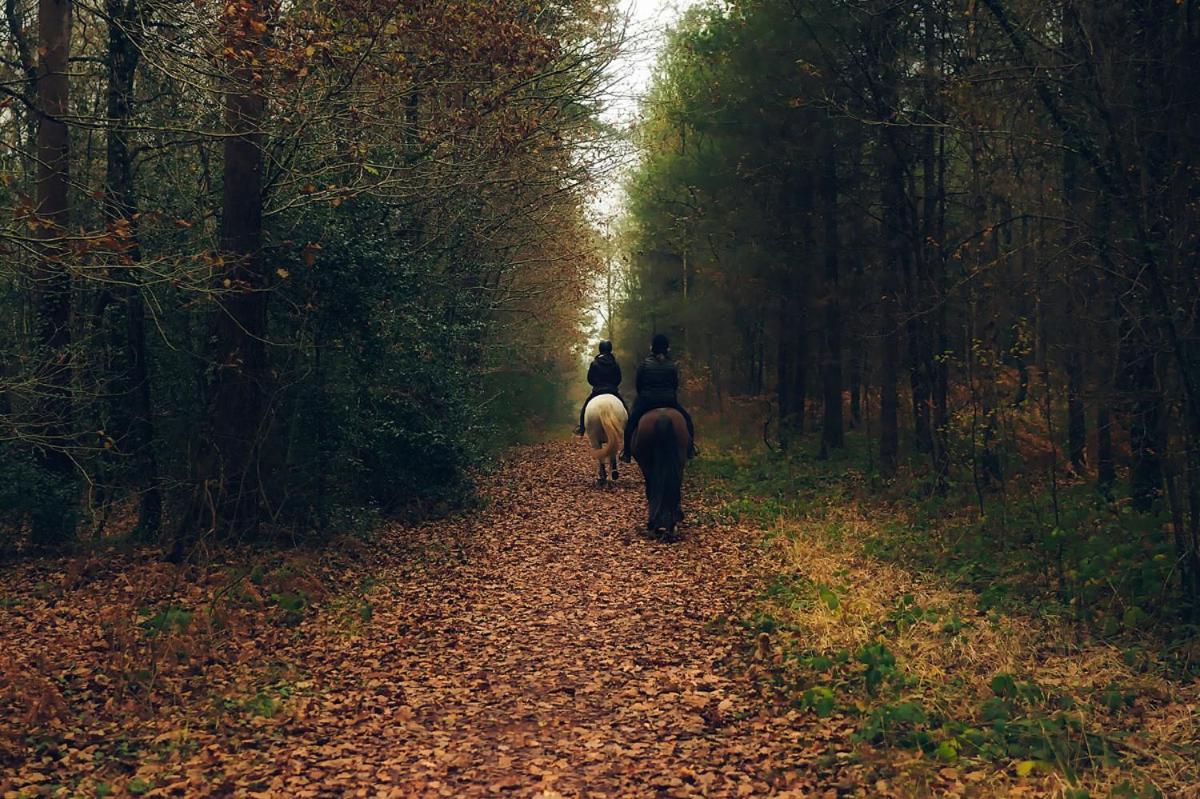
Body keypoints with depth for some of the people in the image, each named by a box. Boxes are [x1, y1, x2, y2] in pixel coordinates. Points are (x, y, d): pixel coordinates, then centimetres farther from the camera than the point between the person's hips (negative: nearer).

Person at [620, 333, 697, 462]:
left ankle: (627, 453, 8)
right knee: (687, 419, 21)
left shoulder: (644, 364, -4)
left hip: (647, 401, -1)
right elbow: (676, 385, 7)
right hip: (669, 401, 1)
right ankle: (690, 449, 19)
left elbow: (638, 384, 2)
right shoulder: (673, 366, -1)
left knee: (631, 422, 15)